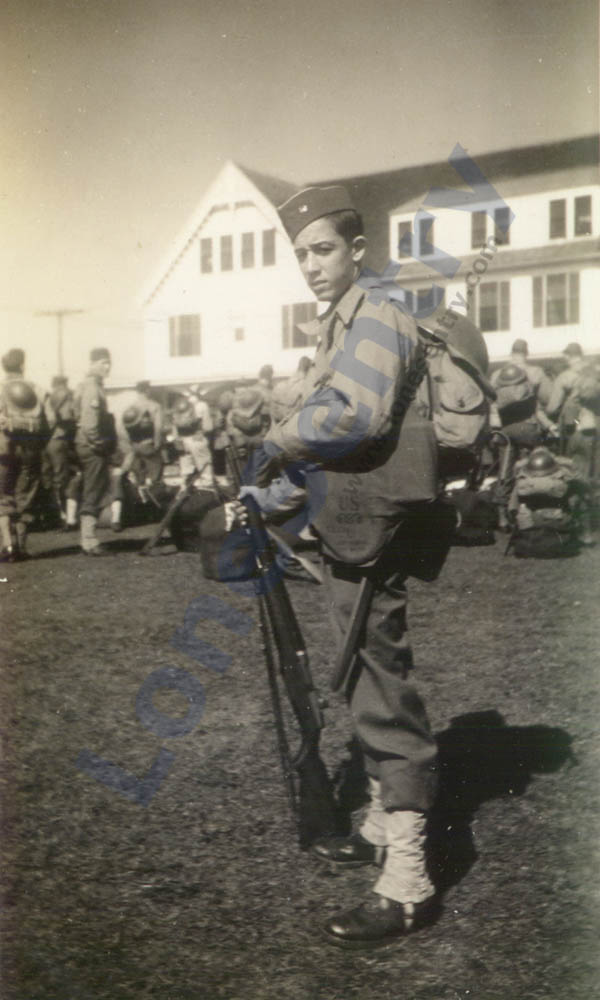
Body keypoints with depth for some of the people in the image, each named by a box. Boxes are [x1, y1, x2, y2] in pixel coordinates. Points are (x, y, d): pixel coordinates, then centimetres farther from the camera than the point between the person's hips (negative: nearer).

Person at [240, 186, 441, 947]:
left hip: (371, 529, -11)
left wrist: (275, 447, -16)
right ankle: (384, 827, 35)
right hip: (349, 528, 11)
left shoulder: (376, 317, -12)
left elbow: (356, 417, -27)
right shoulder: (339, 327, 20)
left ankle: (408, 884, -2)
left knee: (382, 690, -9)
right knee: (368, 683, 19)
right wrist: (274, 475, 4)